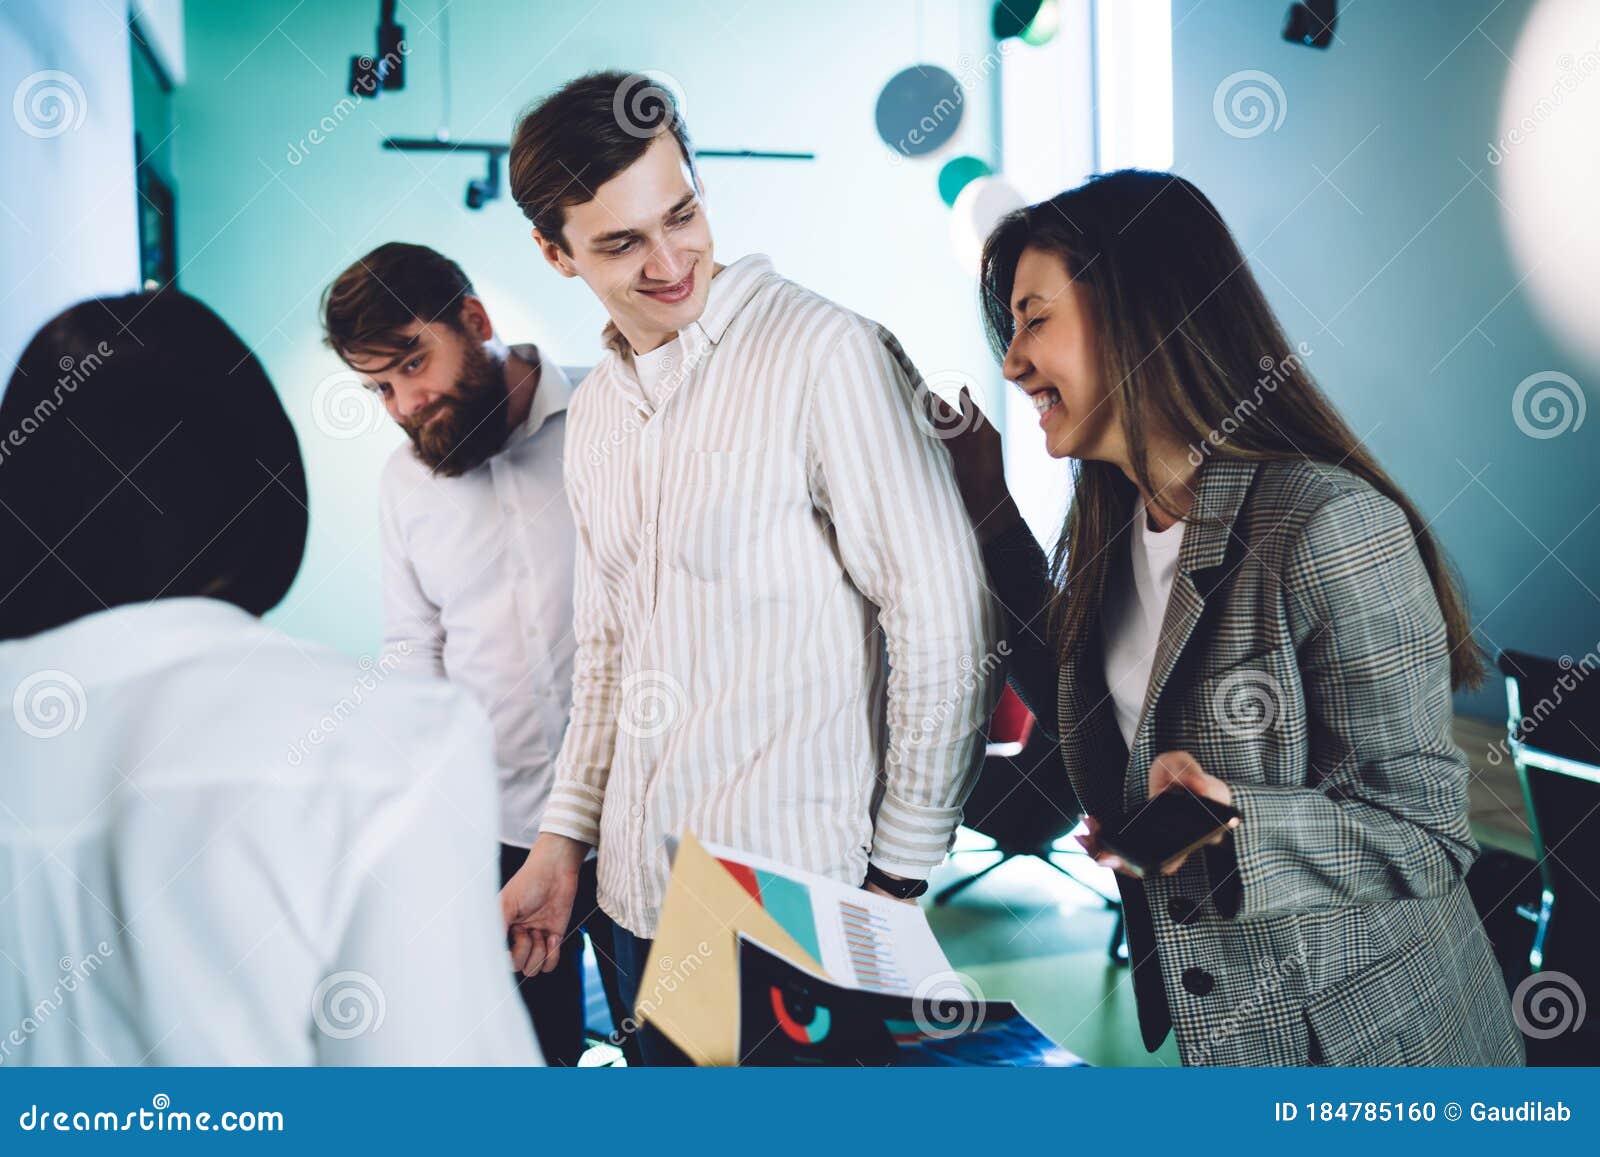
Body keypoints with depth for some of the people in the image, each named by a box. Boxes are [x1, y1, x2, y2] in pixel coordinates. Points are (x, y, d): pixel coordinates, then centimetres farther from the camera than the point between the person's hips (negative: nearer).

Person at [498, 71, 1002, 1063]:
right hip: (643, 889, 7)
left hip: (794, 897, -6)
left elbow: (946, 625, -15)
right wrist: (565, 838, 14)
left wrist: (901, 874, -11)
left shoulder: (827, 355, -14)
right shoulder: (596, 411, 10)